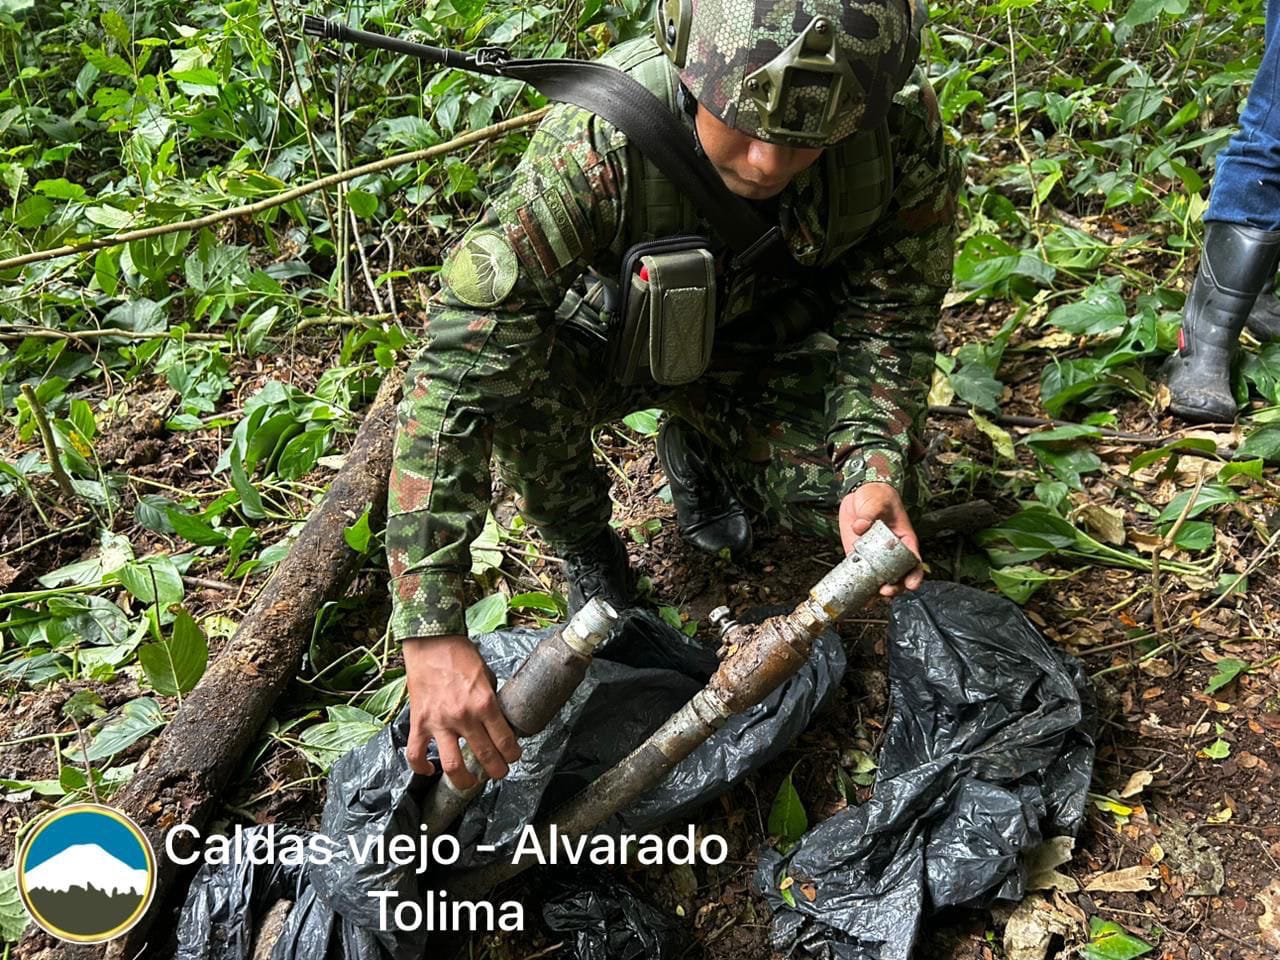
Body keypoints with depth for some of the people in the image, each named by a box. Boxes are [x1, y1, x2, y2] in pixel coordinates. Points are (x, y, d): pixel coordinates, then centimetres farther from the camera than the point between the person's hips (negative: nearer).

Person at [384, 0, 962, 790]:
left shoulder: (904, 126, -31)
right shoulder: (600, 139, -40)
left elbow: (891, 317, -15)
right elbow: (452, 366, -43)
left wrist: (875, 471, -35)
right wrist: (431, 629, -48)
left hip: (764, 341, 3)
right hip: (615, 332, -2)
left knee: (854, 497, -19)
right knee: (507, 371, -34)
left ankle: (698, 450, 15)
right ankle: (582, 546, 0)